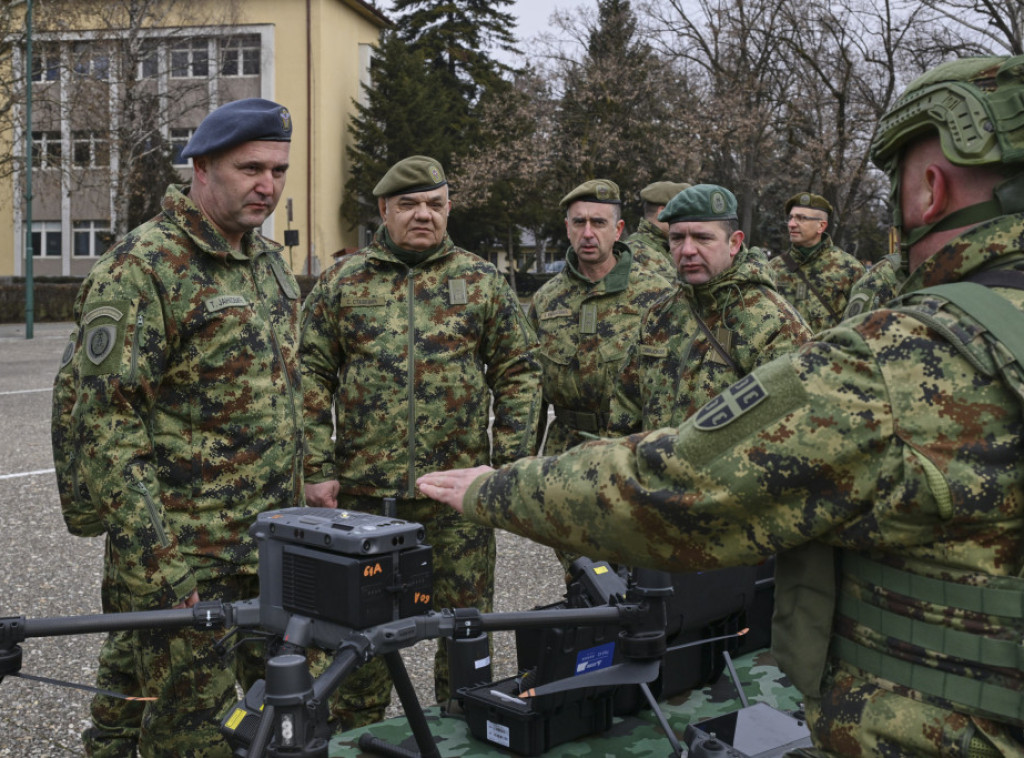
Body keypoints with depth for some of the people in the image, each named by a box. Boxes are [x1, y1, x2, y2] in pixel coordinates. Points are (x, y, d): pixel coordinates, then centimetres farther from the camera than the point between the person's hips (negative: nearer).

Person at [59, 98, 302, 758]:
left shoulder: (268, 261, 12)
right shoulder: (140, 270, -13)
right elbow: (104, 427, -18)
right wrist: (156, 564, -21)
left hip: (271, 550, 8)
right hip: (186, 557, -7)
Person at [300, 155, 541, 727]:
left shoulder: (483, 282, 6)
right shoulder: (341, 283, 5)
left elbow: (519, 374, 6)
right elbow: (313, 377, 4)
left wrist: (510, 465, -2)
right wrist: (318, 470, -3)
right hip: (363, 487, 0)